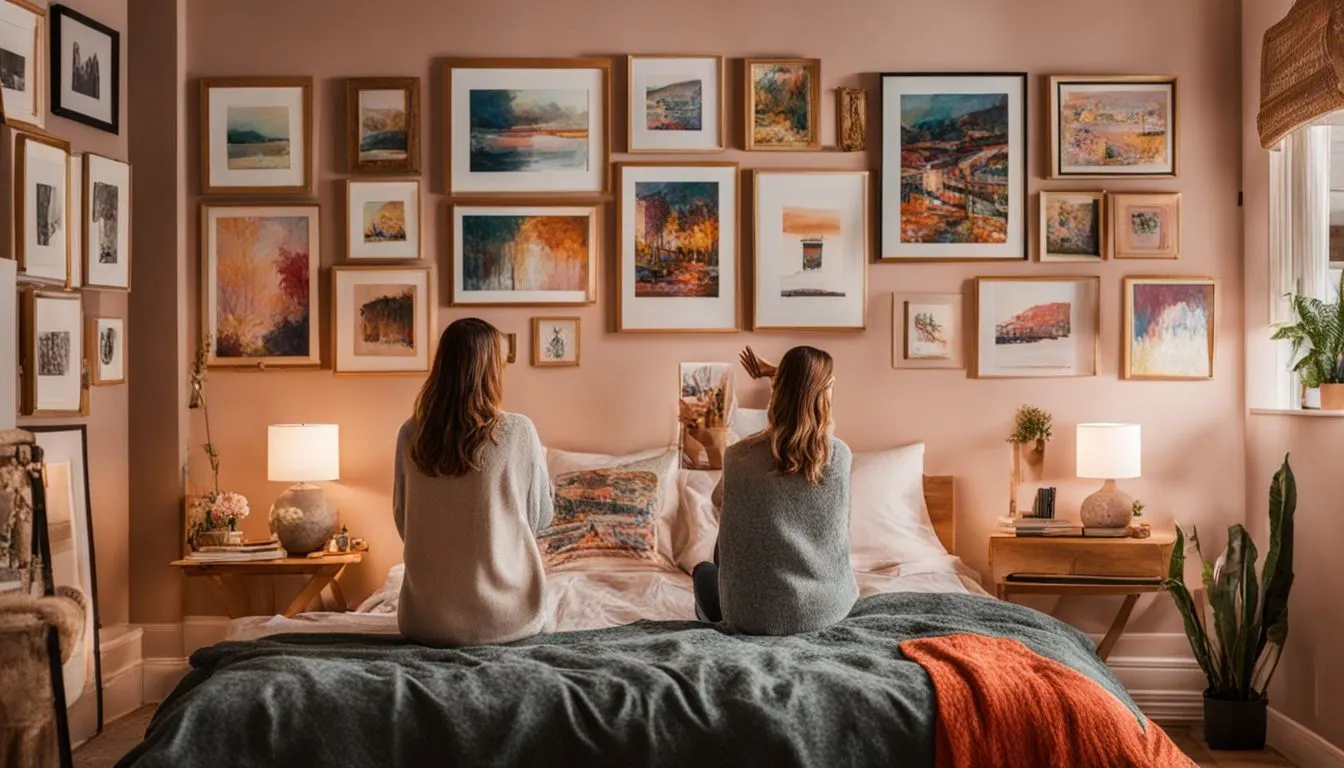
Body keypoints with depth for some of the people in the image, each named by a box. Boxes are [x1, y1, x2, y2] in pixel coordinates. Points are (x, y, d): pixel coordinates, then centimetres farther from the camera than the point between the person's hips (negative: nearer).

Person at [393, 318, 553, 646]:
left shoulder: (410, 434, -3)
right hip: (505, 619, -3)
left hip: (426, 622, 3)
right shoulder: (518, 431, -12)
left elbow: (402, 520, 9)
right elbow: (540, 518, 1)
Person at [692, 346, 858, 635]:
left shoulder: (739, 456, -13)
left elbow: (718, 500, 9)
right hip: (829, 608, 3)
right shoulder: (840, 455, -8)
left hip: (758, 616, -2)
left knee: (704, 571, 31)